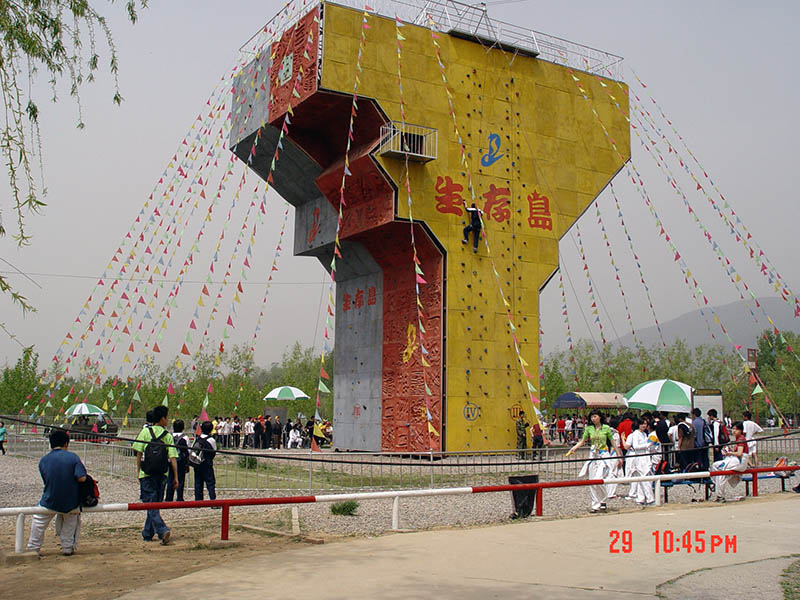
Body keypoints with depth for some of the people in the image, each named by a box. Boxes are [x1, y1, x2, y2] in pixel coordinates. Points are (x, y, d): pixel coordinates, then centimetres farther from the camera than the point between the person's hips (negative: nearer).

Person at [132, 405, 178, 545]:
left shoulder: (145, 431, -2)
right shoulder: (168, 435, 1)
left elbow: (139, 454, -3)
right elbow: (173, 458, -3)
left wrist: (139, 472, 6)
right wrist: (175, 477, 0)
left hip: (147, 474, -2)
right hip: (162, 474, 2)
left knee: (151, 505, -4)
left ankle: (162, 530, -22)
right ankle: (147, 534, 22)